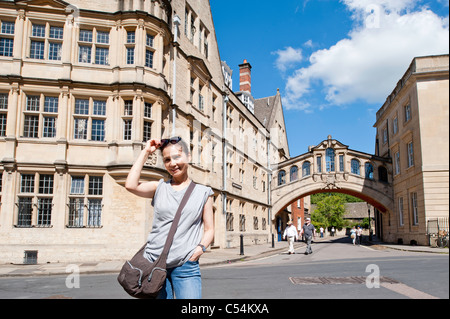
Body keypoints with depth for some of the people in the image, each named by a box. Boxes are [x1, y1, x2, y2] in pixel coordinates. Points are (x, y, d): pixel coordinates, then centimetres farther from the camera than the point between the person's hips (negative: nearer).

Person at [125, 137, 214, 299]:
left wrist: (201, 247, -12)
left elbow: (209, 229, 9)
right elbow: (131, 185, -8)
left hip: (186, 266, -1)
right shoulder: (160, 187, 10)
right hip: (154, 262, 2)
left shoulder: (203, 193, 7)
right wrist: (146, 152, 0)